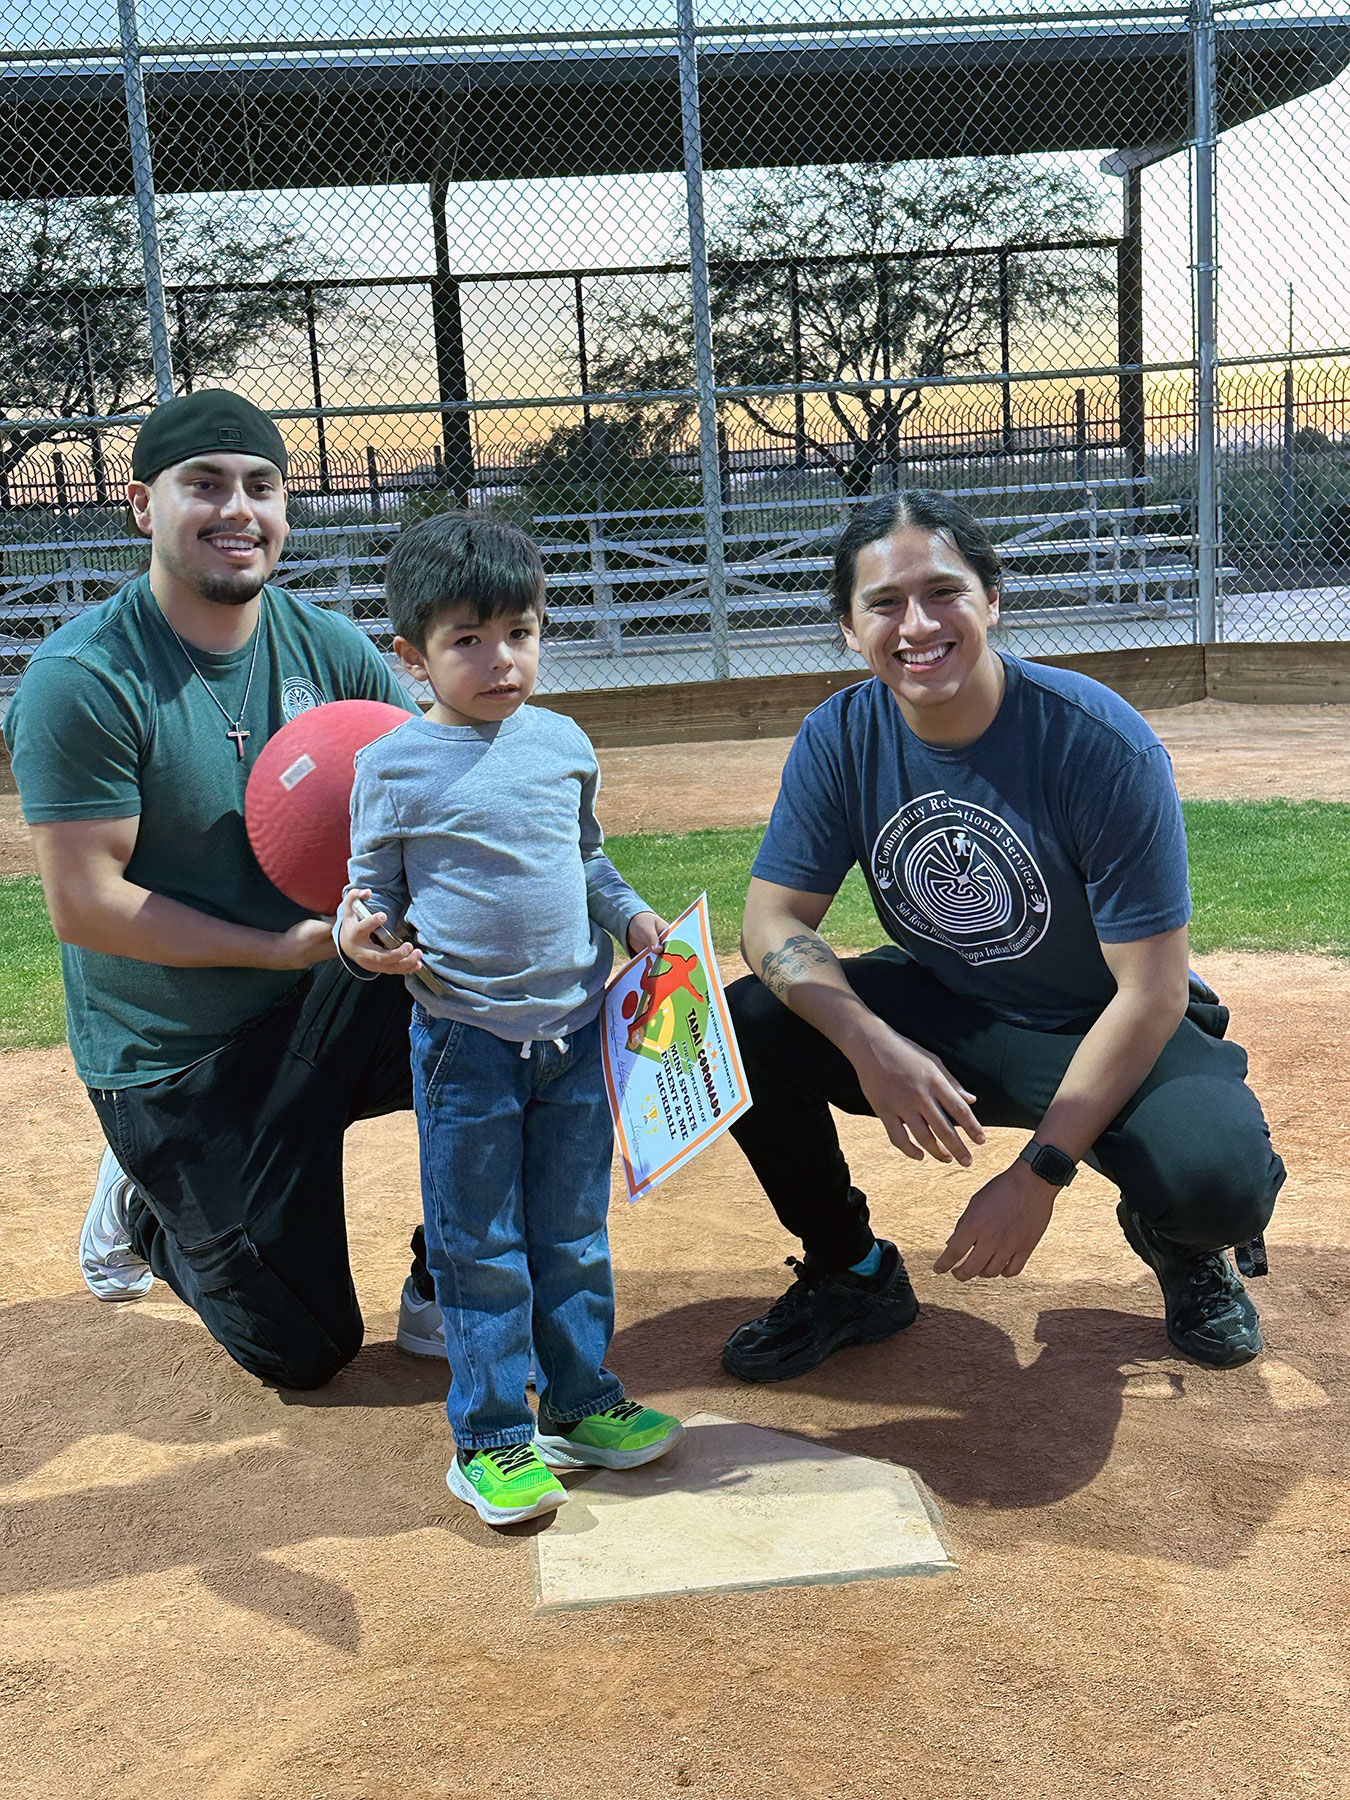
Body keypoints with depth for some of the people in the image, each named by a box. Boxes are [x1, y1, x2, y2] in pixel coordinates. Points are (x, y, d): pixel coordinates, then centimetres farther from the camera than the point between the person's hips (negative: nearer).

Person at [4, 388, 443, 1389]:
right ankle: (148, 1203, 33)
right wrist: (282, 947, -25)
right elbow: (85, 907, -21)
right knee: (305, 1354, 3)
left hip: (324, 1003, 4)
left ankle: (444, 1292, 6)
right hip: (172, 1063, -4)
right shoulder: (81, 681, -20)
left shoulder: (327, 648, -6)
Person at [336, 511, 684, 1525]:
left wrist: (628, 912, 1)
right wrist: (362, 934, -20)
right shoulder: (394, 766, -6)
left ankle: (582, 1404, 29)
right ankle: (491, 1437, 18)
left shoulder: (563, 743, 4)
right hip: (466, 1034, -3)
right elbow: (374, 885, 1)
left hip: (578, 1025, 4)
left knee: (574, 1231, 14)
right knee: (478, 1246, 5)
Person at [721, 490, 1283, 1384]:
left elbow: (1149, 992, -22)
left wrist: (1039, 1173, -25)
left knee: (1219, 1177, -34)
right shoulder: (840, 739, -11)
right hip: (936, 1012, 4)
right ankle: (853, 1275, 5)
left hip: (1106, 1032, -3)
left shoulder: (1105, 745, -24)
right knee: (744, 1029, -21)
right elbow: (775, 921, -11)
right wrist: (870, 1044, -32)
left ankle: (1180, 1244, 10)